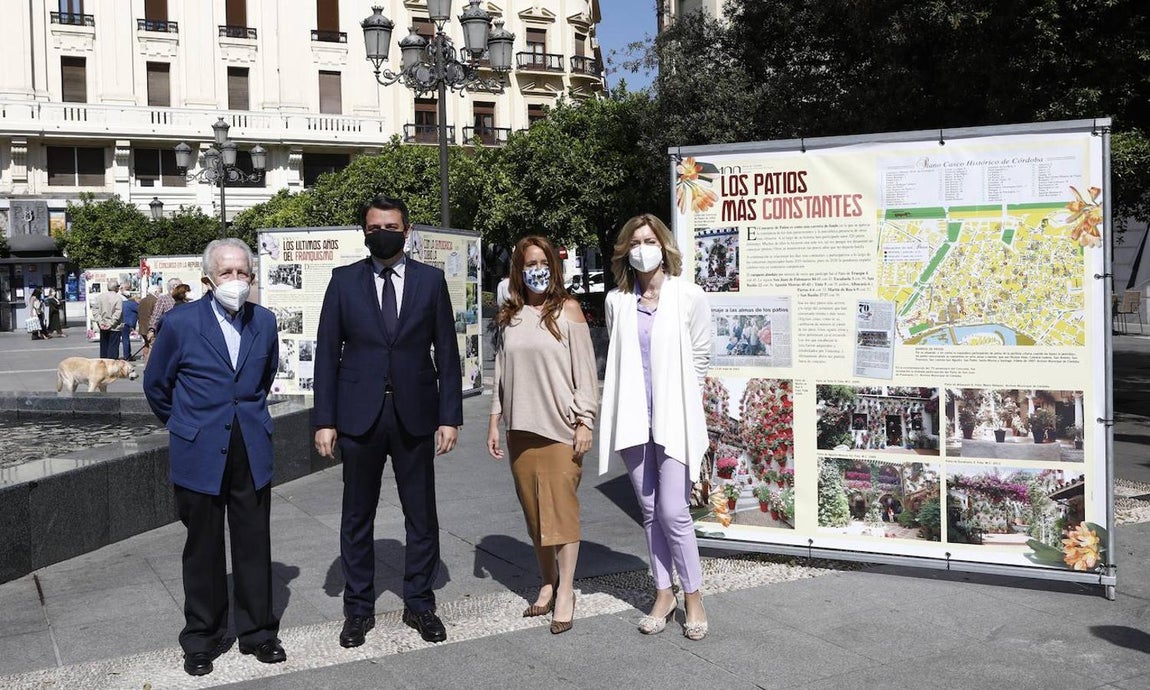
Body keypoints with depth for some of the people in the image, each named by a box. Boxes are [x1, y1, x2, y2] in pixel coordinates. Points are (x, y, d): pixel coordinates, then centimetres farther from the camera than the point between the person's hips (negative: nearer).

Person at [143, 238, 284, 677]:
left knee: (254, 545, 9)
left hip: (252, 452, 3)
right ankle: (201, 640, 24)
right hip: (200, 455, -2)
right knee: (203, 549, 9)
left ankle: (258, 632, 24)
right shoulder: (180, 323, -7)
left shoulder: (264, 322, 2)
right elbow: (156, 385, 8)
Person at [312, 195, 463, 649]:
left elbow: (447, 353, 3)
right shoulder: (344, 281, 3)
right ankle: (359, 608, 23)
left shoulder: (431, 281, 3)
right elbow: (327, 353, 2)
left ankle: (419, 603, 23)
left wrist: (449, 417, -2)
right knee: (357, 517, 9)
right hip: (360, 415, 0)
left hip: (415, 415, 0)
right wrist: (324, 420, -3)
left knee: (422, 514, 8)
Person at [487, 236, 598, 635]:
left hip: (560, 428, -4)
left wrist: (585, 423, -9)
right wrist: (494, 423, 10)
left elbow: (585, 370, -4)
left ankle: (565, 592, 6)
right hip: (520, 429, 4)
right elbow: (501, 374, 14)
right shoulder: (510, 316, 11)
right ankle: (547, 583, 20)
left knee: (561, 508, -3)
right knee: (533, 511, 8)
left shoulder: (567, 309, -1)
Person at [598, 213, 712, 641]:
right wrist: (621, 404, 8)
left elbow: (700, 357, 3)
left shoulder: (688, 296, -4)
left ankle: (694, 596, 12)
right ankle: (663, 594, 24)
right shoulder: (617, 301, 6)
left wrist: (679, 400, 6)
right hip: (633, 420, 4)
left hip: (674, 418, -3)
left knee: (673, 513, -6)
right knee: (650, 512, 11)